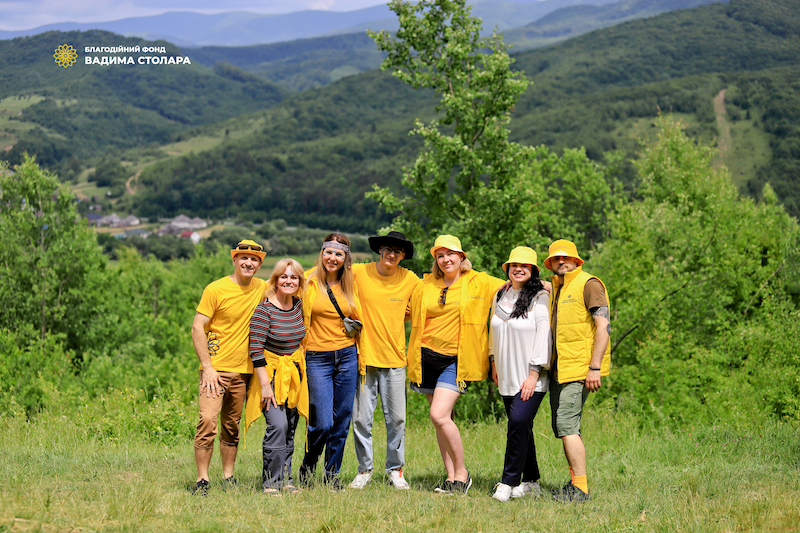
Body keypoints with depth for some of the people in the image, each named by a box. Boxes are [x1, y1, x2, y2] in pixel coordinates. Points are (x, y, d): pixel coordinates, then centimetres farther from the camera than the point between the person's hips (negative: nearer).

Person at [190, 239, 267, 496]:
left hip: (243, 371, 5)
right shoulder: (216, 289, -8)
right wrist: (207, 367, -16)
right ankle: (202, 480, -11)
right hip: (216, 369, -5)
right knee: (207, 421, -15)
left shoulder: (262, 288, 7)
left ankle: (228, 477, 20)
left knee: (231, 427, 11)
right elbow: (197, 328, -8)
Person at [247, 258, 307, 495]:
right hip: (271, 373, -6)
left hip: (294, 375, 6)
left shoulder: (299, 305, 4)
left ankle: (285, 479, 14)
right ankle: (271, 482, -10)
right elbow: (256, 349, -18)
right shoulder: (264, 309, -16)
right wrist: (265, 384, -20)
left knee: (290, 428, 7)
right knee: (278, 425, -18)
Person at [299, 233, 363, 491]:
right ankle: (306, 469, 17)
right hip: (317, 358, -4)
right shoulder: (309, 281, -3)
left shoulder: (350, 284, 7)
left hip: (347, 356, 4)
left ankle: (332, 476, 18)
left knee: (341, 421, 5)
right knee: (322, 423, -9)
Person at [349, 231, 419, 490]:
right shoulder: (358, 273, -4)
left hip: (394, 358, 1)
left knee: (396, 418, 3)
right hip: (364, 355, -1)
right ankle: (364, 469, 17)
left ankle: (395, 469, 19)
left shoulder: (410, 280, 2)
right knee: (361, 418, 1)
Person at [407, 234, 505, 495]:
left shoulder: (479, 283, 1)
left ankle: (462, 473, -3)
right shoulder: (425, 285, 10)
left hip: (457, 359, -4)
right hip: (427, 356, 5)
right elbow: (409, 312, 25)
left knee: (439, 415, -17)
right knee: (440, 420, 6)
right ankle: (451, 477, 14)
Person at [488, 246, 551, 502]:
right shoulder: (499, 296, 12)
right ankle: (531, 482, 17)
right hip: (507, 376, 6)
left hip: (530, 377, -6)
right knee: (521, 427, 9)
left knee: (519, 422, -16)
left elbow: (544, 336, -11)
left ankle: (508, 482, -11)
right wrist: (493, 362, 18)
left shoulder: (540, 297, -7)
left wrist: (534, 373, -16)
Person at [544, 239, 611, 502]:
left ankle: (580, 488, -12)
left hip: (579, 369, -8)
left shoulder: (588, 284, -8)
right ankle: (575, 481, 20)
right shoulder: (554, 289, 17)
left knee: (567, 425, -14)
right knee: (562, 427, 10)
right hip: (558, 369, 8)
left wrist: (595, 367, -21)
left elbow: (604, 327, -14)